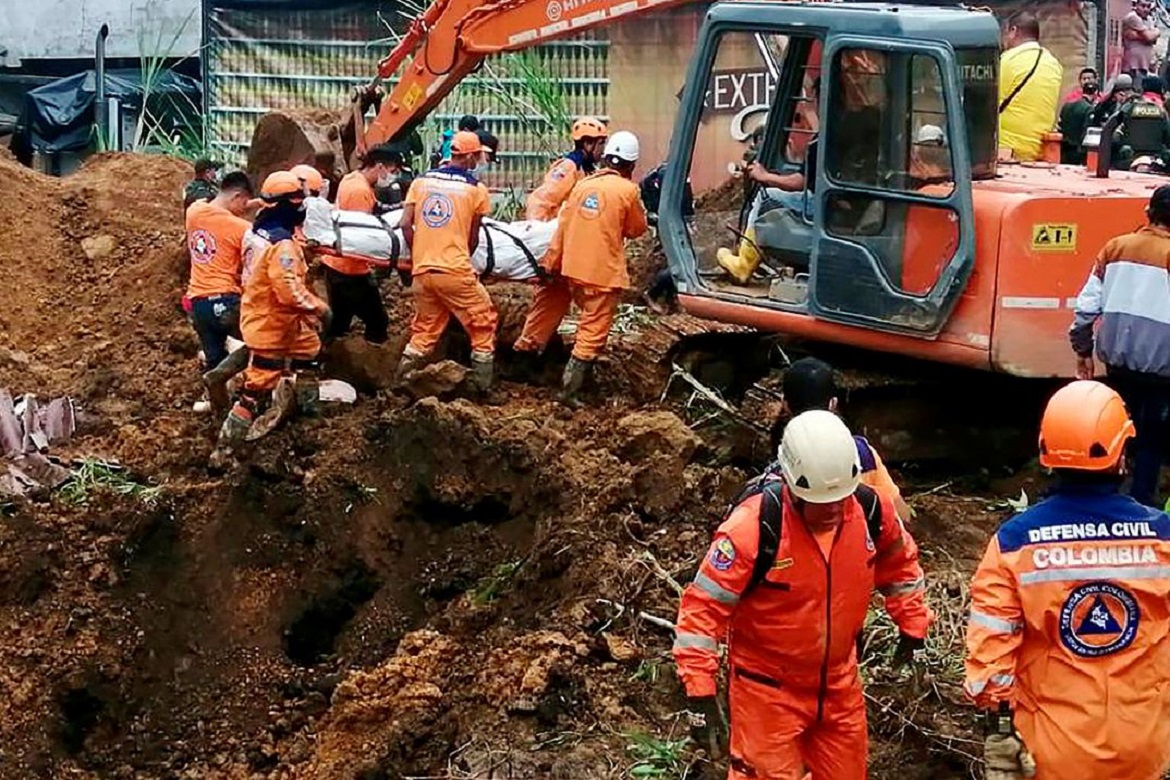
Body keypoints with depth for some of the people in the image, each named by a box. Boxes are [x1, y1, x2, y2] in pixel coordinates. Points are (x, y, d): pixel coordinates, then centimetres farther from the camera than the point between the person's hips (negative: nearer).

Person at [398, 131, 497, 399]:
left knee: (425, 329, 18)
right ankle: (483, 389, 11)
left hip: (422, 271, 5)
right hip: (455, 271, -5)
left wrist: (418, 255, 15)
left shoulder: (421, 181, 7)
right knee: (483, 325, 10)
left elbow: (405, 224, 2)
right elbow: (473, 238, 4)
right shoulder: (476, 189, -2)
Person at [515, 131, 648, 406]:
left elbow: (563, 226, 7)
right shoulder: (628, 190, -7)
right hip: (604, 272, -6)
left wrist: (552, 263, 13)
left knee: (588, 324, 20)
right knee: (593, 333, 0)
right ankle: (570, 390, -4)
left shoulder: (583, 184, 7)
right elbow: (637, 228, 5)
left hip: (573, 267, 6)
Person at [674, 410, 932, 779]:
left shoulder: (870, 510, -13)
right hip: (768, 689, -5)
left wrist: (912, 624, 11)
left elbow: (899, 563, 11)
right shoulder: (754, 526, -29)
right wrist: (701, 694, -25)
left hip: (838, 685, 5)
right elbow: (703, 607, -24)